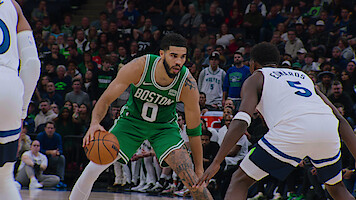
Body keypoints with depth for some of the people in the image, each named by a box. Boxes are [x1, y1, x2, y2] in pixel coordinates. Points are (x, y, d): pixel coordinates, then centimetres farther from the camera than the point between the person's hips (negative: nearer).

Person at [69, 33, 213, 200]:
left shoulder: (188, 84, -27)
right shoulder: (139, 67, -30)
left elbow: (194, 131, -14)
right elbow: (106, 99, -21)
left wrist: (199, 168, -12)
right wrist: (95, 123, -41)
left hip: (164, 126, 0)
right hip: (132, 120, 1)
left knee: (191, 178, -20)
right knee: (93, 168, -8)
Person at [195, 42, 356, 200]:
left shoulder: (255, 78, 21)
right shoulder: (303, 76, 36)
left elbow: (241, 122, 3)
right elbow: (340, 120, 27)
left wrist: (216, 163, 1)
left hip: (293, 130, -5)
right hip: (328, 129, 5)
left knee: (240, 181, 10)